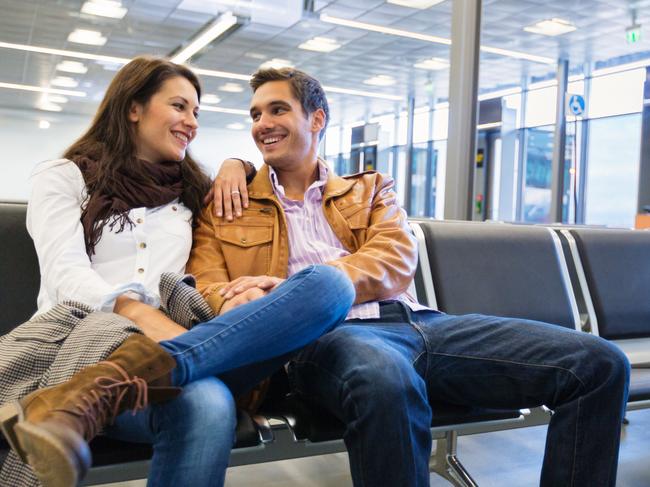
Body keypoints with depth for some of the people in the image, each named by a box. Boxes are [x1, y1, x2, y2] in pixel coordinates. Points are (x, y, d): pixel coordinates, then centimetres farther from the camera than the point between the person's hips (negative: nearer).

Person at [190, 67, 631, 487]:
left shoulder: (370, 189, 22)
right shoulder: (227, 209, 20)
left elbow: (398, 262, 4)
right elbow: (207, 289, 9)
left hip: (419, 321, 4)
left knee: (599, 363, -12)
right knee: (387, 381, -43)